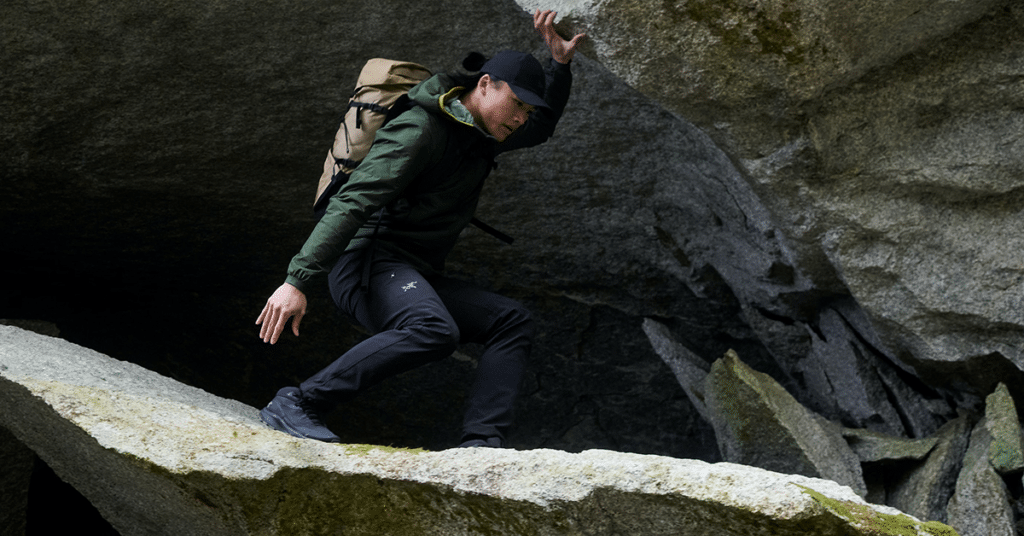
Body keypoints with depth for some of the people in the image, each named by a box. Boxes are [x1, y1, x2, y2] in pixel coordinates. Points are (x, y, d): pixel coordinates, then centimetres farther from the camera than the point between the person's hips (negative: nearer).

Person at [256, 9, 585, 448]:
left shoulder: (482, 137, 17)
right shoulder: (421, 129, -13)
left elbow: (542, 127, 39)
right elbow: (351, 203, -21)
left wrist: (560, 66, 20)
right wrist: (298, 280, -30)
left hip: (415, 277, 10)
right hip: (369, 260, -10)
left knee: (511, 320, -2)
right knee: (434, 330, -36)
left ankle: (482, 441, -19)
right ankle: (295, 406, -34)